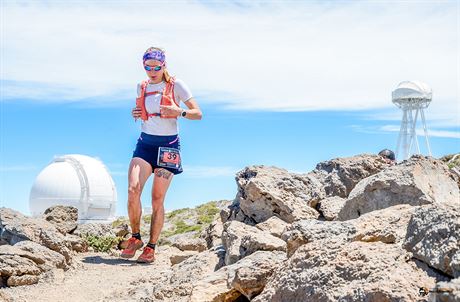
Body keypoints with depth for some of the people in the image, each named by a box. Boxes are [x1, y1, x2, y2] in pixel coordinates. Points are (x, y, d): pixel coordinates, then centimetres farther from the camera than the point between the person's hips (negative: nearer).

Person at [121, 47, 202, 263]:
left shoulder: (176, 85, -2)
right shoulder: (142, 87, 11)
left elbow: (198, 113, -3)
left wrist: (179, 112, -22)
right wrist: (135, 114, 4)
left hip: (168, 145, -3)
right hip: (145, 143, 3)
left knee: (157, 198, -3)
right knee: (133, 189, -17)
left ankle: (151, 248, 8)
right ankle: (135, 238, 1)